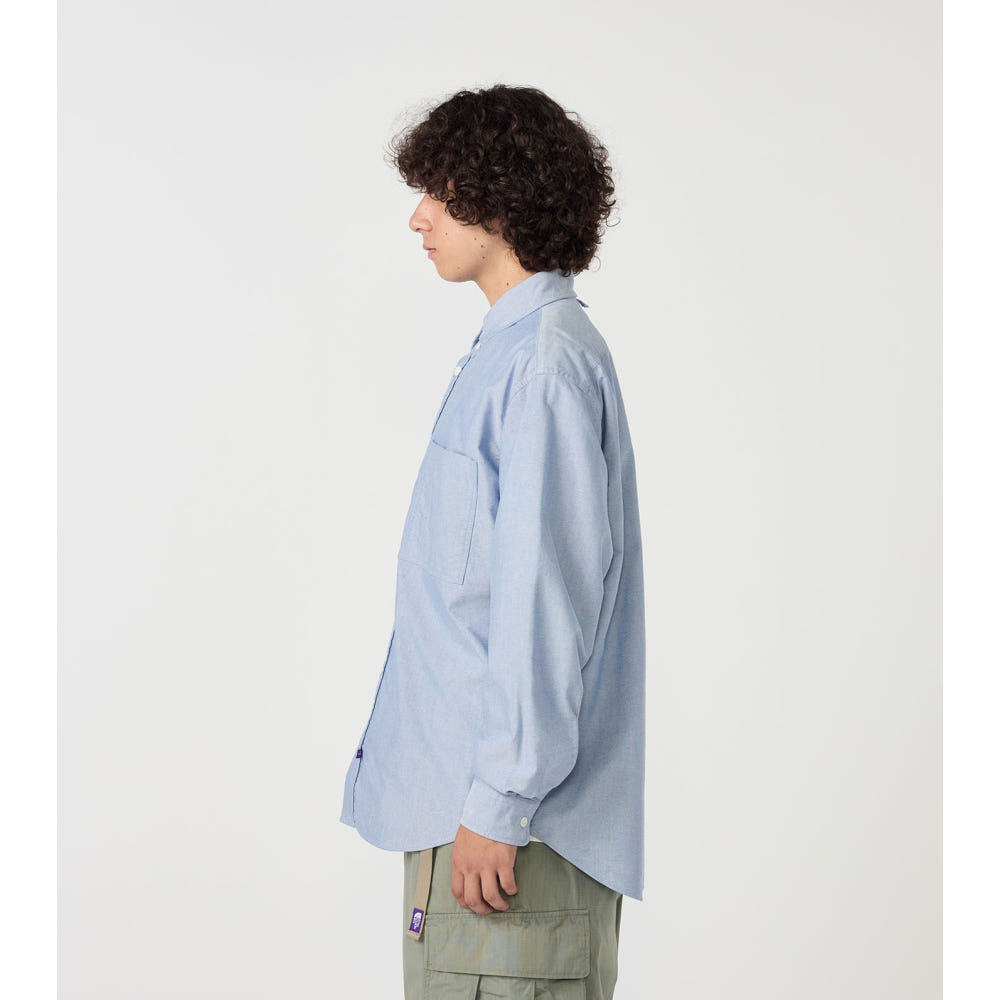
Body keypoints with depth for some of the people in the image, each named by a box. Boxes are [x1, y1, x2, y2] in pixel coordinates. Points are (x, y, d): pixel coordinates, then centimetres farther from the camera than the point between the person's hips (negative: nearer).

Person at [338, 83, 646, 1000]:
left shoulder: (546, 360, -14)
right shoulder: (509, 351, 17)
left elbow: (546, 597, -20)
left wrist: (498, 803, -20)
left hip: (515, 821, -10)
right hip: (465, 791, 10)